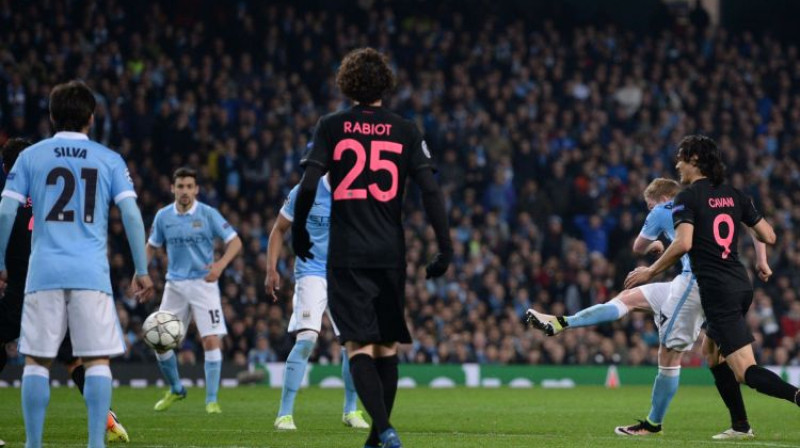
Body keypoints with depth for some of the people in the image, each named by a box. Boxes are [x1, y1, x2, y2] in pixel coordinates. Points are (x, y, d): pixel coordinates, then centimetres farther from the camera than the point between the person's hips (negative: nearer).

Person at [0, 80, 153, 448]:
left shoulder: (30, 156, 7)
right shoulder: (109, 160, 7)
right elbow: (131, 215, 1)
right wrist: (142, 272, 5)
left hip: (44, 272, 0)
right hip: (92, 274, 0)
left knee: (36, 361, 6)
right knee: (97, 360, 2)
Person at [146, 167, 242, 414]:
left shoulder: (208, 214, -7)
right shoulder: (163, 216, 3)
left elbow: (235, 241, -6)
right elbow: (152, 246, 17)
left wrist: (220, 264, -23)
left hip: (203, 283, -3)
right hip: (175, 285, 3)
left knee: (211, 340, -12)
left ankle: (212, 399, -2)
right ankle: (175, 389, 25)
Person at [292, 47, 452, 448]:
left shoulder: (331, 126, 0)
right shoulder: (404, 131, 3)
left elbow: (308, 184, -7)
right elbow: (430, 190, -4)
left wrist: (298, 231, 8)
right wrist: (445, 247, -1)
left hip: (346, 253, -2)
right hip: (391, 251, 2)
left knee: (359, 345, -5)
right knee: (387, 345, 13)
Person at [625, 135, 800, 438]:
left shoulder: (688, 197, -7)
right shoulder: (733, 195, 12)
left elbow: (683, 243, -20)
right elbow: (768, 235, 13)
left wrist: (651, 272, -9)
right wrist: (762, 260, 34)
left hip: (717, 290, -8)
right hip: (741, 286, 8)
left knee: (745, 372, -11)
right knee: (711, 350, 26)